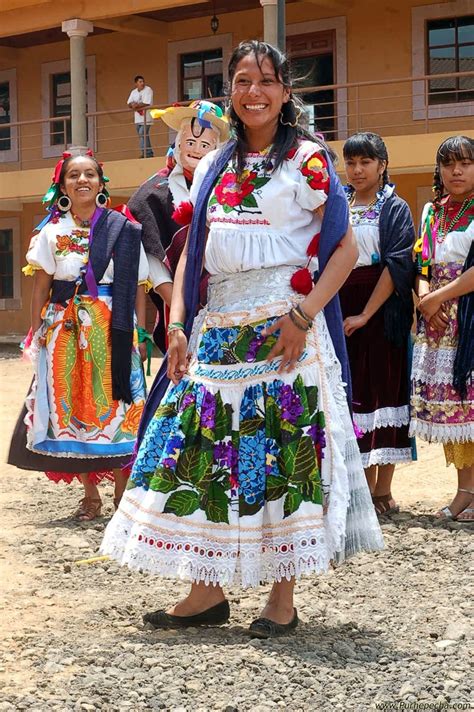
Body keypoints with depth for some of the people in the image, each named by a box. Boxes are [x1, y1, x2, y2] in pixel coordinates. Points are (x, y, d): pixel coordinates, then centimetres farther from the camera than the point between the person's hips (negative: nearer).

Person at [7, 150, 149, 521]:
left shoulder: (123, 230, 2)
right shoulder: (52, 232, 7)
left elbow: (139, 288, 1)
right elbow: (41, 287, 6)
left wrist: (141, 333, -4)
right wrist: (37, 333, 0)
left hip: (113, 329, -2)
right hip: (65, 332, 2)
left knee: (115, 406, -2)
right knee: (72, 408, 1)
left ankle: (121, 493, 9)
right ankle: (90, 496, 11)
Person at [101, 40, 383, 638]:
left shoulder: (307, 159, 0)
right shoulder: (213, 167, 15)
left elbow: (345, 248, -6)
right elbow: (192, 253, 16)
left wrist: (302, 317, -15)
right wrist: (177, 325, 5)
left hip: (283, 330, -5)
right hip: (217, 329, 5)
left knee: (283, 451, -4)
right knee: (201, 447, 2)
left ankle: (282, 598, 6)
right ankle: (207, 592, 12)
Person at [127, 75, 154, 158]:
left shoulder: (148, 90, -8)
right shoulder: (133, 92, 13)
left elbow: (146, 103, -17)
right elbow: (129, 103, 11)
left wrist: (136, 105, -14)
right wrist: (132, 105, -12)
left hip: (146, 117, -7)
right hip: (138, 118, 7)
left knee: (143, 134, -18)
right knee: (144, 136, 10)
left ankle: (144, 153, -18)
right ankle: (149, 153, 16)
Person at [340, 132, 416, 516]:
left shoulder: (395, 208, -1)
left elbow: (398, 264, -11)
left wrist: (365, 314, -17)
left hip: (381, 312, -4)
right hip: (341, 308, 4)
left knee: (383, 392, -2)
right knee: (354, 395, 4)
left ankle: (384, 490, 3)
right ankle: (365, 485, 12)